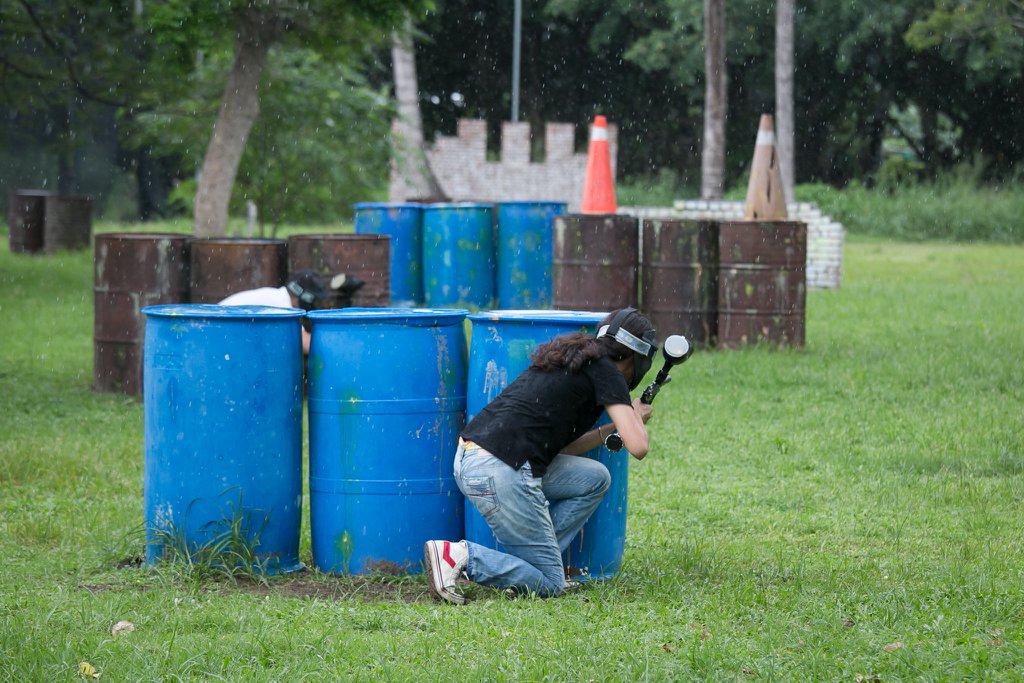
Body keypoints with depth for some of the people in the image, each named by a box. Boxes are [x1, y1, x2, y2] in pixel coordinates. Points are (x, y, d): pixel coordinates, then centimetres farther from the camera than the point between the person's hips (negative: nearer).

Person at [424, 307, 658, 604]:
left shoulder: (571, 359, 25)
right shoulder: (606, 371, 0)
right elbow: (638, 447, -8)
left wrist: (614, 428, 28)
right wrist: (636, 418, 13)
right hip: (501, 473, -9)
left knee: (595, 478, 21)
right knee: (549, 585, 1)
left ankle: (535, 558, 14)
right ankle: (463, 556, -14)